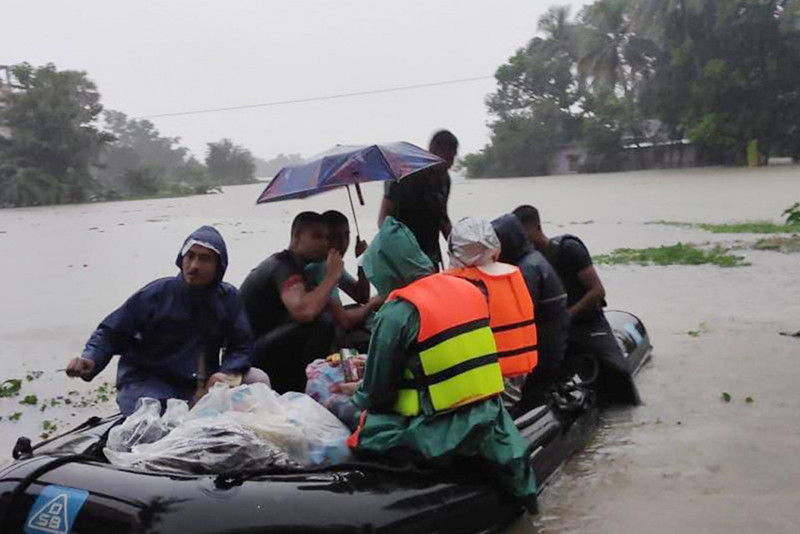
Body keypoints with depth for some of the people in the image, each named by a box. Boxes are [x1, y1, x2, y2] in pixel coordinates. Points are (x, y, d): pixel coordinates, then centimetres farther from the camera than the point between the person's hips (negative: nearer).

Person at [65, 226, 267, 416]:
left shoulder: (228, 298, 1)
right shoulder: (156, 295, -8)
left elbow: (241, 345, 2)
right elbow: (111, 333, -3)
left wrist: (227, 373, -19)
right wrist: (90, 360, -23)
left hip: (200, 386, 4)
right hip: (148, 383, -4)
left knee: (257, 380, -13)